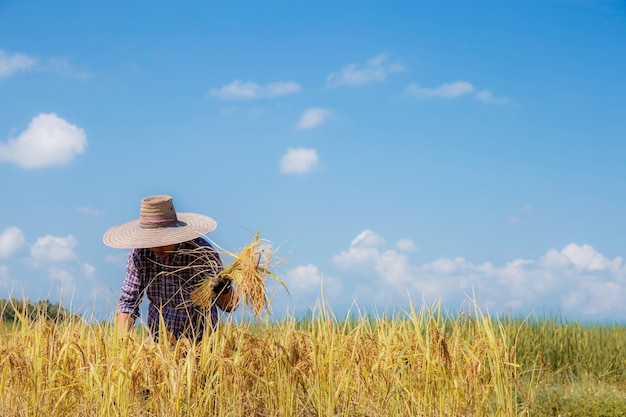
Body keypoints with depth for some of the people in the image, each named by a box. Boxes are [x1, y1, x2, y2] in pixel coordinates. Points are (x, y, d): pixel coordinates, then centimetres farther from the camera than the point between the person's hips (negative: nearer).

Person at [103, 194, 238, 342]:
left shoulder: (202, 252, -15)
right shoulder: (139, 254, -8)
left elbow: (228, 306, -10)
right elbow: (128, 301, -2)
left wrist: (225, 290, -33)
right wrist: (121, 341, -18)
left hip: (197, 341, -3)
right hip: (157, 340, 3)